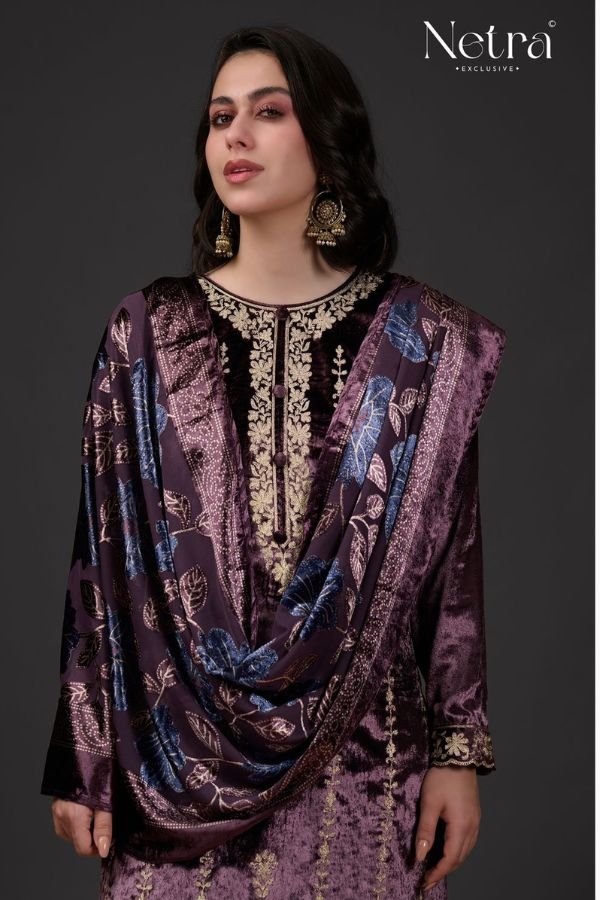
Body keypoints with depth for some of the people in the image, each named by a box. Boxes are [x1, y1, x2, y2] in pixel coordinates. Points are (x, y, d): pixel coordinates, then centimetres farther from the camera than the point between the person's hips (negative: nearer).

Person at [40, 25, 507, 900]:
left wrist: (459, 750, -2)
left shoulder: (425, 338, -2)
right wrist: (81, 758, -1)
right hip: (178, 755, 1)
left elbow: (455, 551, 0)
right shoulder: (145, 334, 0)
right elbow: (101, 552, 1)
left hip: (363, 759, 0)